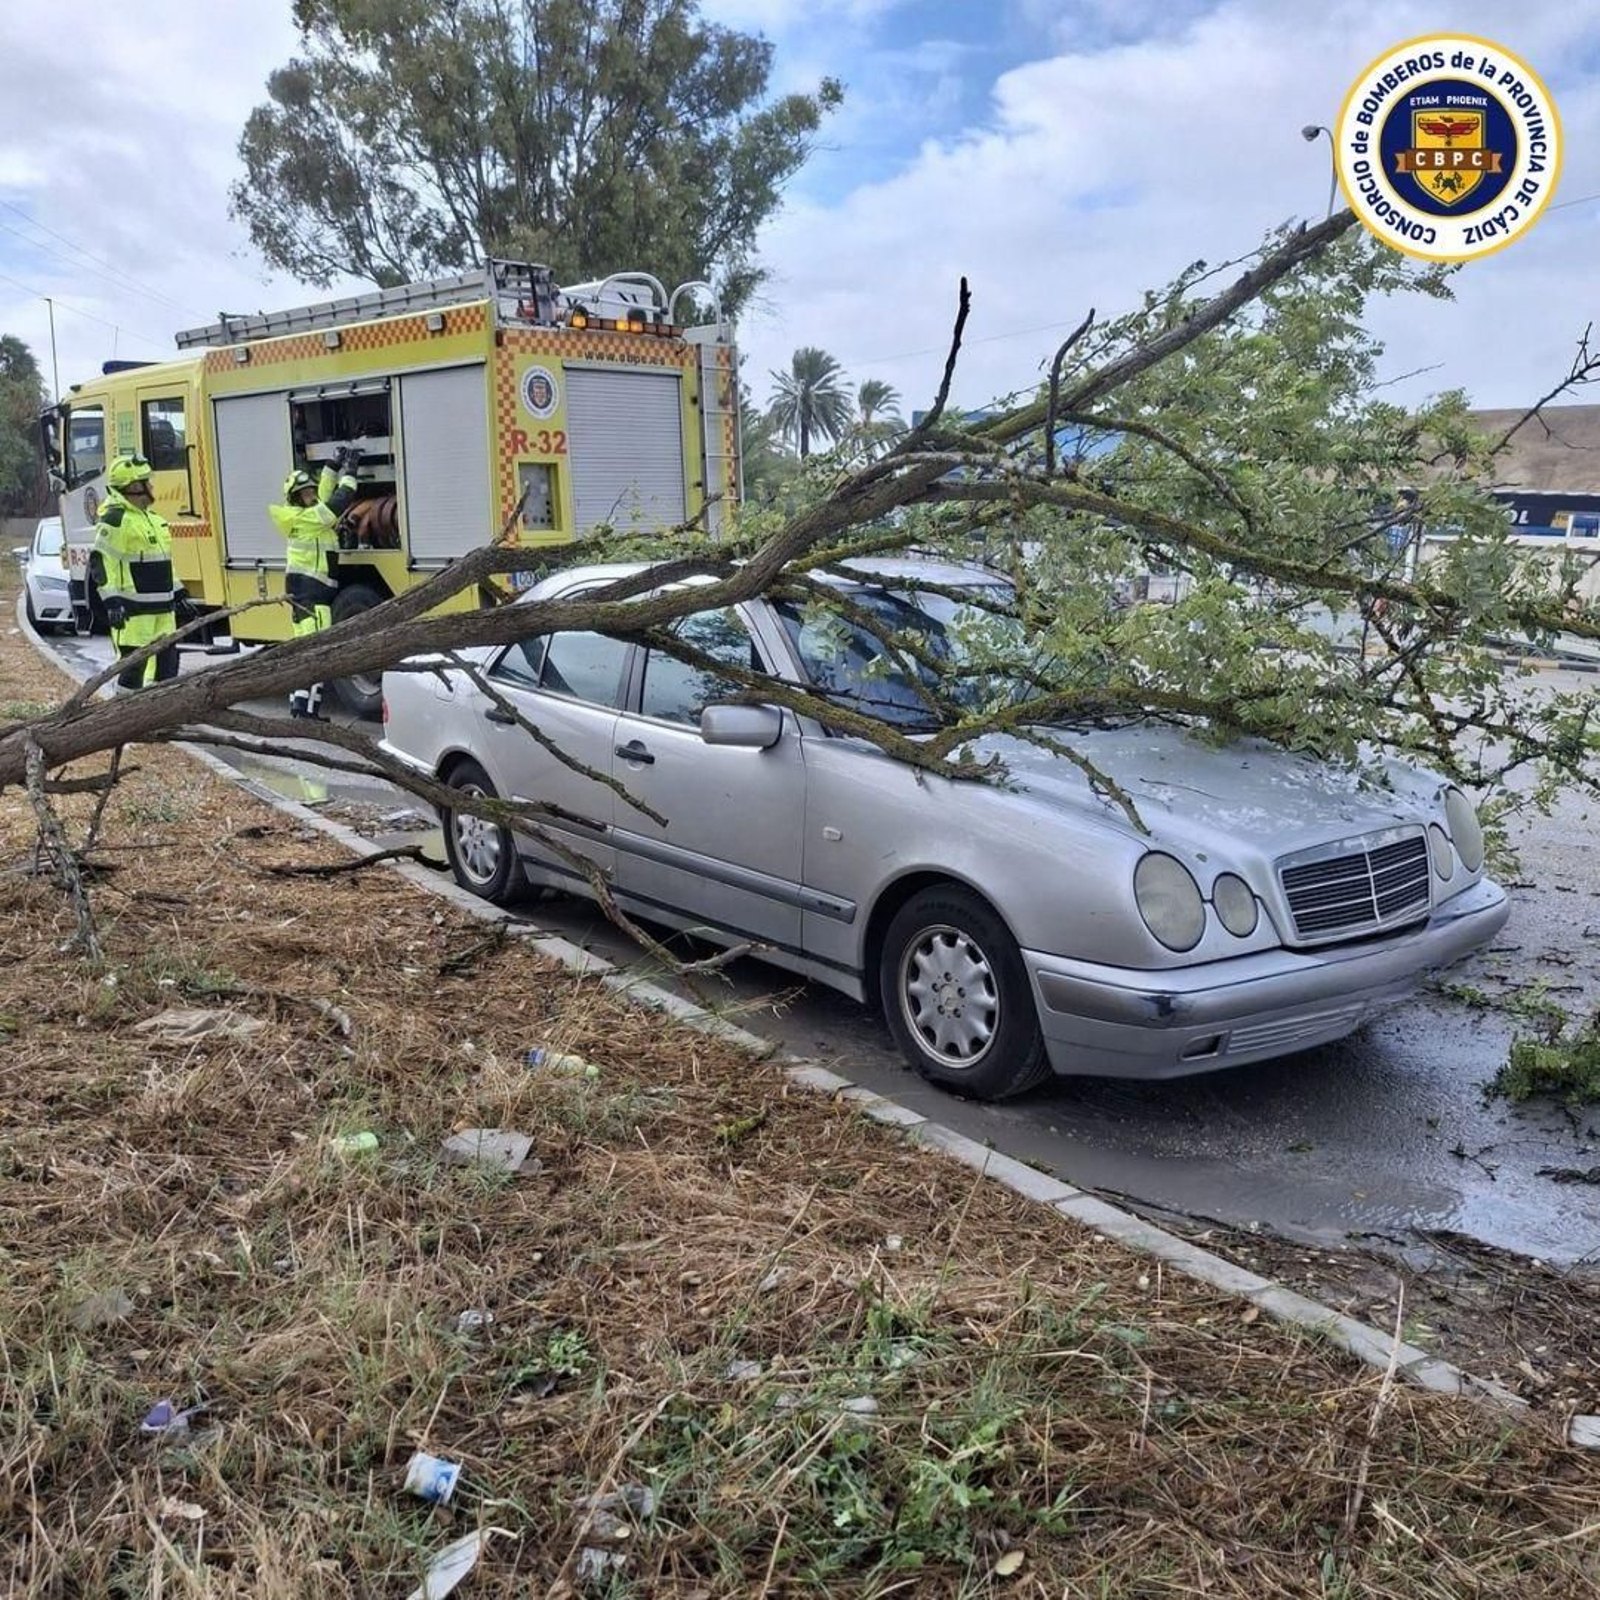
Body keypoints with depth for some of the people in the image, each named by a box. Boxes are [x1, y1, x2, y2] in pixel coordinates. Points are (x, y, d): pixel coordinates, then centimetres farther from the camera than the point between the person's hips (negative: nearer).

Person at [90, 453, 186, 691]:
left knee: (167, 658, 13)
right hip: (133, 609, -9)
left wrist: (177, 590, 24)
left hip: (161, 606, 9)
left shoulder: (150, 517, 18)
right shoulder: (115, 519, -12)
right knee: (134, 663, -8)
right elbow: (101, 560, -16)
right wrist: (111, 599, -23)